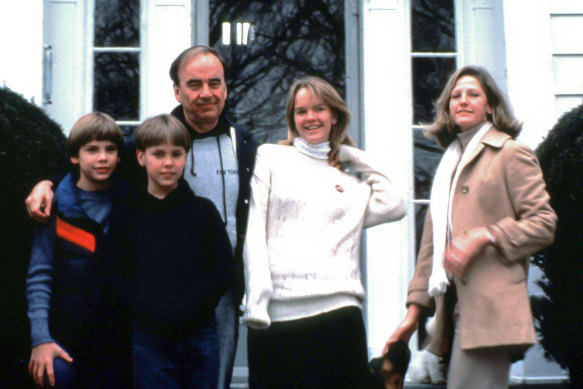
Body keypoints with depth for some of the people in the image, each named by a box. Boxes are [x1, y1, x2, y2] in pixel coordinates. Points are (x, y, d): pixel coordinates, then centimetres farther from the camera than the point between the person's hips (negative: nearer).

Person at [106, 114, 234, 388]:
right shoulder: (126, 216, 5)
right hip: (148, 337, -1)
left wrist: (190, 309, -10)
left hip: (200, 335, 1)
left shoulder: (203, 210, 6)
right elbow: (118, 277, 1)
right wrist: (150, 311, -13)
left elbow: (224, 271, 3)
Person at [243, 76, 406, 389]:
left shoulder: (350, 178, 22)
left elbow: (394, 205, 5)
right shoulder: (271, 157, 15)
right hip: (277, 313, -2)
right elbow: (254, 231, 5)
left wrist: (354, 156, 17)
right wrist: (256, 302, -8)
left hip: (337, 310, 2)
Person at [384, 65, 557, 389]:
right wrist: (414, 310, 16)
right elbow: (431, 243, 22)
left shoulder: (512, 154, 4)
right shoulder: (450, 162, 24)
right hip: (456, 309, 7)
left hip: (488, 310, -7)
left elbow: (544, 223, -4)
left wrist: (485, 236, -17)